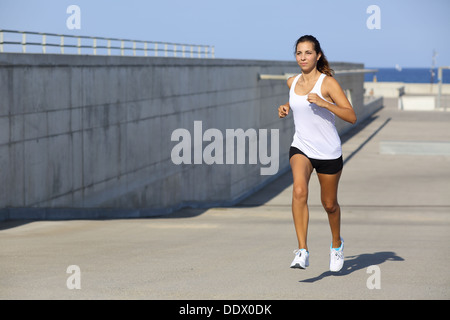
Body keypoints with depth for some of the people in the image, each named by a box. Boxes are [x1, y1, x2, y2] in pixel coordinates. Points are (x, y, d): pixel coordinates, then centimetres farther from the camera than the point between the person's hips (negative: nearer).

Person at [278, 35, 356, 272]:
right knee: (299, 191, -26)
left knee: (329, 204, 11)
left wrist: (324, 103, -30)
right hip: (300, 148, 3)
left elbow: (352, 117, -19)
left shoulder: (328, 82, -13)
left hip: (329, 152, -3)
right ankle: (302, 252, -28)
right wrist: (286, 108, 7)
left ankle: (336, 243, 42)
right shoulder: (292, 82, 4)